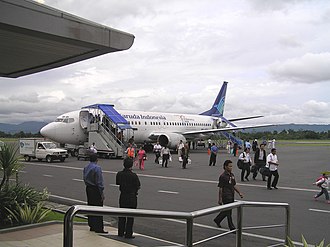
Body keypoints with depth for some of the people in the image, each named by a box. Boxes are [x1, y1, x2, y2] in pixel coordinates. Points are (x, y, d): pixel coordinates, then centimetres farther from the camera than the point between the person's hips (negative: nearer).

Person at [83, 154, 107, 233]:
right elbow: (99, 181, -17)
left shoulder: (86, 167, 8)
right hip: (96, 190, -8)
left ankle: (92, 226, 23)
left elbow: (84, 179, 13)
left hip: (88, 189, 8)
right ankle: (98, 228, -1)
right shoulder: (97, 168, -17)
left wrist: (88, 185, 18)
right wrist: (102, 193, -13)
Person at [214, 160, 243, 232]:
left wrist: (239, 193, 12)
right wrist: (220, 199, -13)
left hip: (231, 196, 8)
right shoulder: (223, 176, -14)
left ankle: (217, 220, 36)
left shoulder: (232, 175, 10)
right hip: (226, 197, -8)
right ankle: (232, 227, 5)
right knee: (228, 212, -2)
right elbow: (220, 188, -13)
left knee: (226, 210, 17)